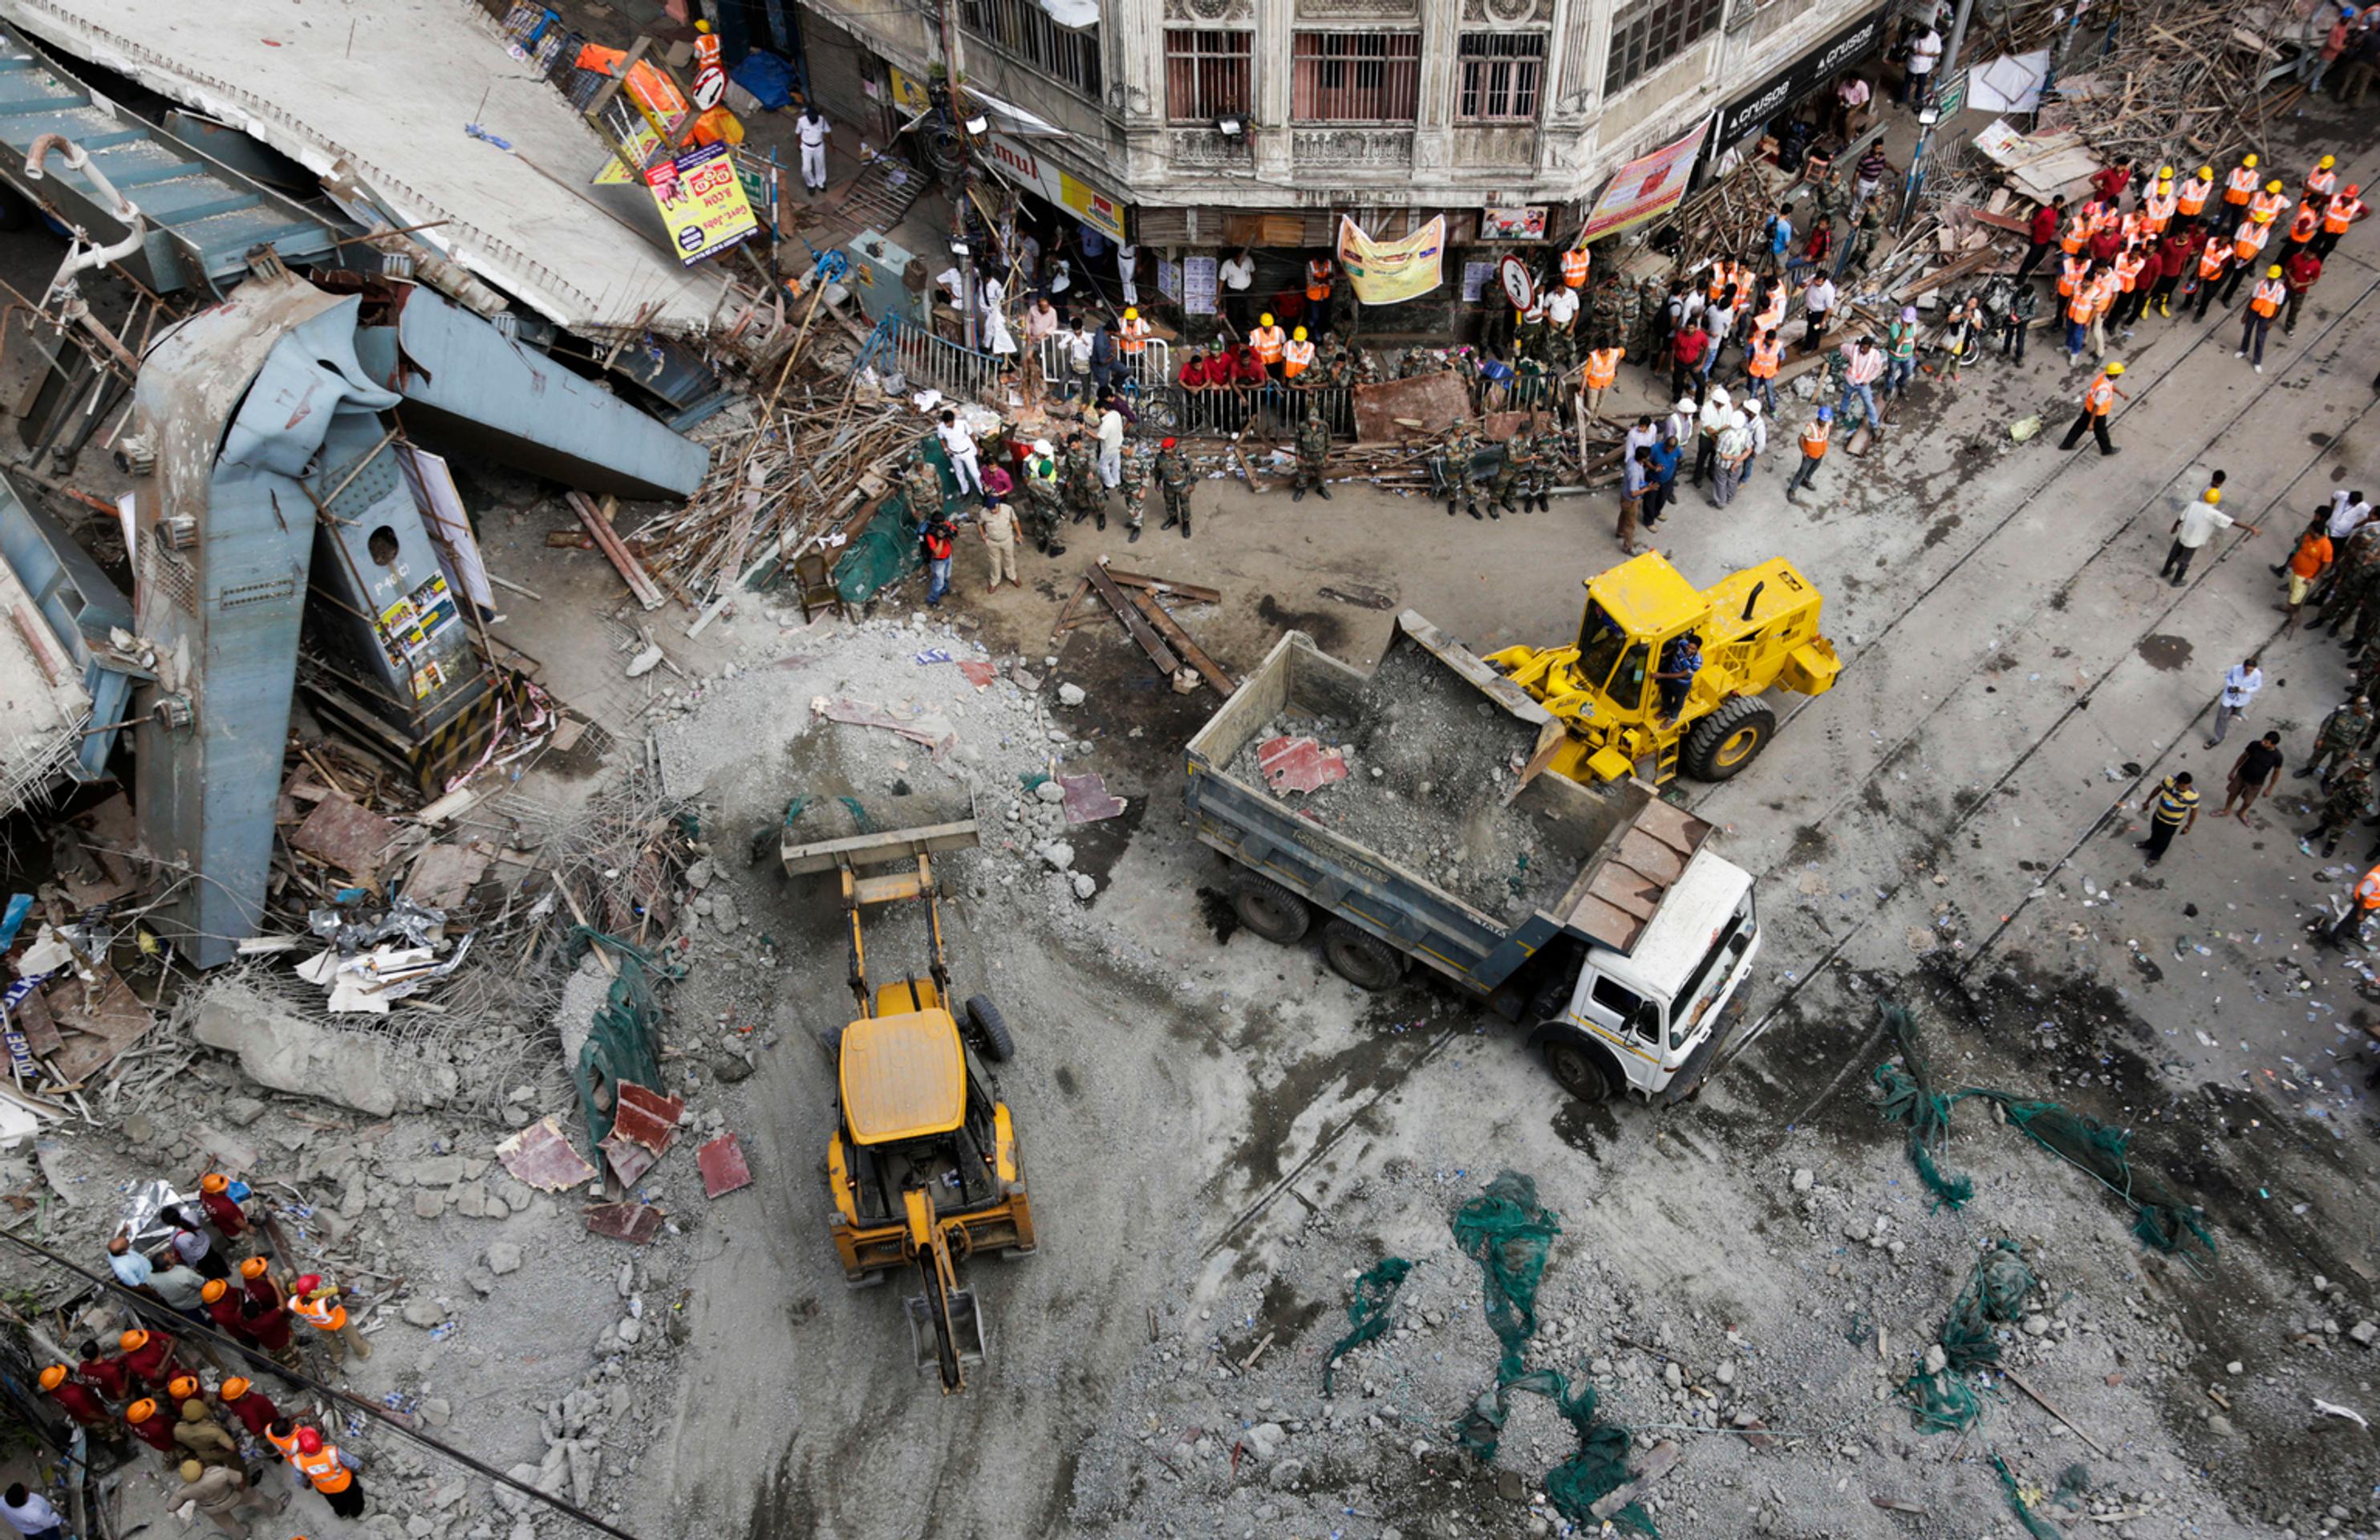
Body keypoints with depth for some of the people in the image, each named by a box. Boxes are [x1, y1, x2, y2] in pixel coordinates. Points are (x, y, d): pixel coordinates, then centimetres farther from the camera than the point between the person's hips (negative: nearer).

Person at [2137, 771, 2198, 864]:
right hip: (2158, 815, 3)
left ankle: (2155, 856, 52)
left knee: (2163, 840, 24)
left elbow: (2194, 810, -17)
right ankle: (2150, 845, 64)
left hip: (2172, 823, -3)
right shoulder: (2170, 780, -28)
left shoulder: (2192, 795, -36)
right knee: (2155, 833, 33)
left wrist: (2188, 826, -5)